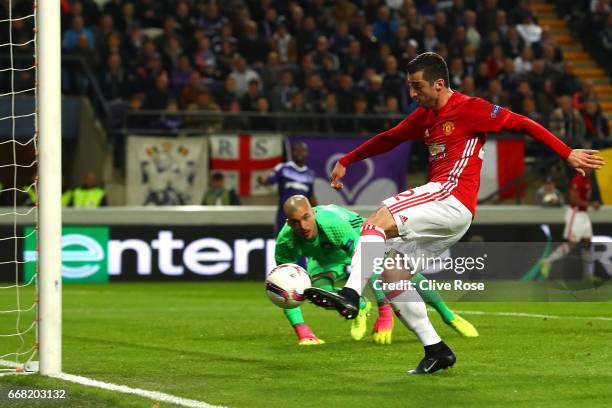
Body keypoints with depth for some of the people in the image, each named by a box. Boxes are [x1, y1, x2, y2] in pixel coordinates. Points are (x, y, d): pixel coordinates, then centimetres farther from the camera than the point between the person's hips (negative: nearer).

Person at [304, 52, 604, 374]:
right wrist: (345, 162, 34)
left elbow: (522, 124, -5)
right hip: (442, 216, 9)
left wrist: (567, 154, -10)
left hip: (452, 198, -9)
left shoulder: (469, 109, -4)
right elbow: (389, 138, 33)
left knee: (378, 221, -23)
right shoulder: (423, 116, 19)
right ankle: (436, 351, 5)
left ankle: (350, 296, -36)